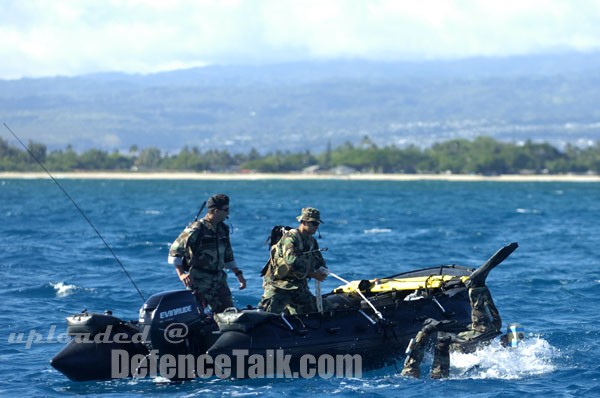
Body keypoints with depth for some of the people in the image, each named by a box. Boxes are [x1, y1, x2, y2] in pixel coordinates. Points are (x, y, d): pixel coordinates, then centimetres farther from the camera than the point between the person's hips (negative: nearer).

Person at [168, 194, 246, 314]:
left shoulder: (223, 229, 11)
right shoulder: (196, 229, -12)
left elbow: (228, 255, 24)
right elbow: (174, 251, -11)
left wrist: (238, 274, 16)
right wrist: (181, 274, -20)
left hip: (219, 280, 7)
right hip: (198, 281, -7)